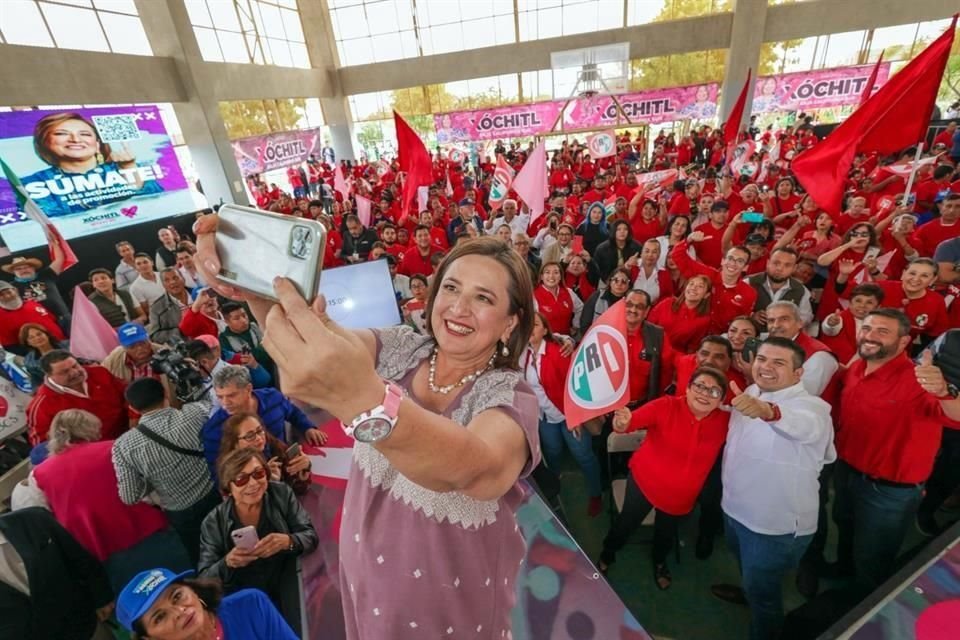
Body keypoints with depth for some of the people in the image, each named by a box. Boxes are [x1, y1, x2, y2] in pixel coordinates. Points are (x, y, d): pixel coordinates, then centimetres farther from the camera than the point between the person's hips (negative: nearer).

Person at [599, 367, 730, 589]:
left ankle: (659, 561, 63)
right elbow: (634, 419, -40)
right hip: (644, 480, -3)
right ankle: (607, 554, 49)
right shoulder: (666, 406, -27)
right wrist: (622, 423, -61)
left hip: (681, 493, 3)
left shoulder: (725, 420, -16)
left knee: (667, 532, 28)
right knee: (628, 522, 16)